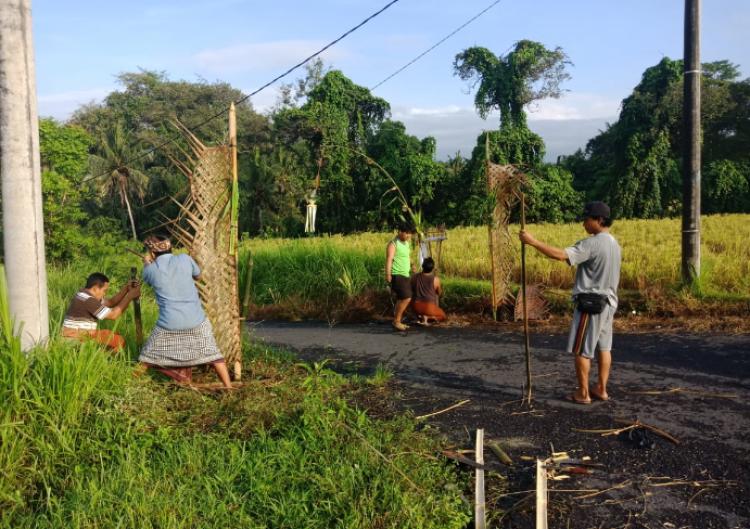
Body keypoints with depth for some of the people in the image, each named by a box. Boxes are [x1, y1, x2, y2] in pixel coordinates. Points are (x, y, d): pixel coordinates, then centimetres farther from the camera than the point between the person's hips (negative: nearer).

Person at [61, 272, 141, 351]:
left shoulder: (85, 294, 9)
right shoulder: (88, 300, -21)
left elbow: (110, 303, 14)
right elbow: (113, 315, -20)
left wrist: (126, 289, 2)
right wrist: (130, 296, -15)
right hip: (77, 339, -10)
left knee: (118, 339, 13)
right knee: (119, 341, -8)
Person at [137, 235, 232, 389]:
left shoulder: (151, 269, -2)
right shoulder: (185, 259, -2)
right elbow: (198, 276, 16)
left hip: (169, 324, -1)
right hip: (196, 321, 2)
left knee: (148, 357, 17)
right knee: (212, 354, 14)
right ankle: (228, 387, 15)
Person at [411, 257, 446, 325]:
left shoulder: (415, 277, -1)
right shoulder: (435, 279, -9)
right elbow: (439, 293, 7)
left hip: (415, 307, 3)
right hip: (429, 307, -3)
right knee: (442, 316, 24)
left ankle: (420, 316, 10)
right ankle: (427, 317, -4)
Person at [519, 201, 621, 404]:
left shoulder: (592, 243, -20)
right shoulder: (614, 244, 11)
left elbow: (561, 255, -31)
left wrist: (533, 241, -28)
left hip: (590, 303, -9)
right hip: (607, 302, 9)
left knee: (581, 349, 0)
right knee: (604, 347, 14)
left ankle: (583, 393, 6)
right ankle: (601, 389, 21)